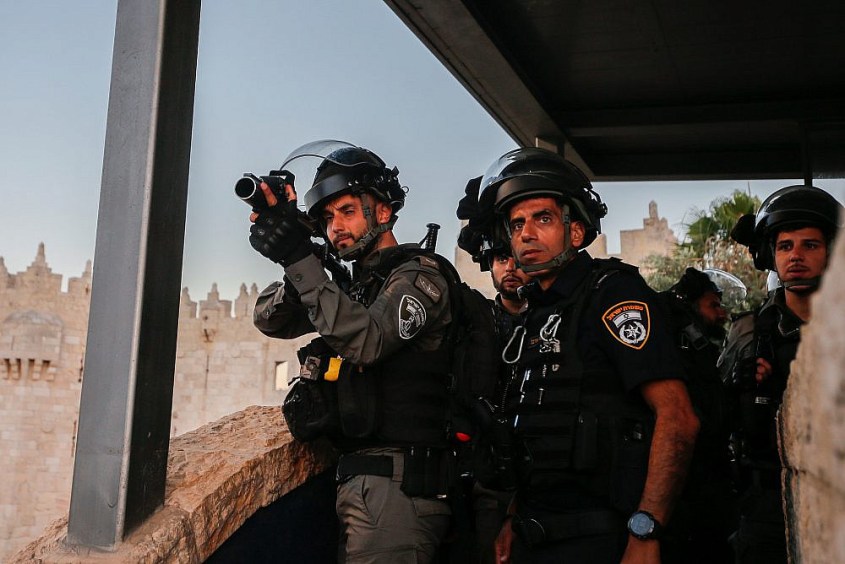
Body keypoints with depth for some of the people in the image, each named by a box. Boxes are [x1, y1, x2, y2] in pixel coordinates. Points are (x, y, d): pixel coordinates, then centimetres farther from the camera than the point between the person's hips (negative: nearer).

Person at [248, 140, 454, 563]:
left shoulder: (417, 275, -6)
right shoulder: (356, 283, 19)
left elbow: (367, 341, -23)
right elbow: (270, 321, 11)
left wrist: (299, 260, -24)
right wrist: (291, 256, -9)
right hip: (358, 479, 8)